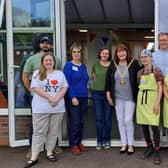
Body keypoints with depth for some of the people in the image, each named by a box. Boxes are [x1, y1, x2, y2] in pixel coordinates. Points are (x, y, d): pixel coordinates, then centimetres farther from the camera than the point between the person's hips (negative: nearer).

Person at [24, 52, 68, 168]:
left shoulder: (60, 74, 13)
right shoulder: (37, 74, 3)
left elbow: (64, 88, 5)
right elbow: (35, 88, -9)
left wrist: (57, 98, -12)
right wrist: (50, 98, -15)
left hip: (58, 108, 3)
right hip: (41, 109, -3)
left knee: (53, 131, 8)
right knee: (39, 132, -2)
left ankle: (50, 152, 20)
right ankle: (34, 157, 0)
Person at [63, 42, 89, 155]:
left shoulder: (83, 66, 12)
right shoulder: (68, 65, -6)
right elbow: (67, 83, -11)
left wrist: (85, 95, 9)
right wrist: (73, 97, -16)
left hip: (84, 98, 6)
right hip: (73, 98, -6)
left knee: (81, 122, 12)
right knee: (74, 122, -2)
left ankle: (79, 142, 24)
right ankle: (73, 145, 10)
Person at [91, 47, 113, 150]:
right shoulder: (95, 66, 8)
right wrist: (100, 86, 5)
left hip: (108, 94, -1)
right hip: (97, 93, 2)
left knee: (107, 118, 4)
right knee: (99, 118, 4)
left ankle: (107, 140, 17)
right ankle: (99, 141, 13)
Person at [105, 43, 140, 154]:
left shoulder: (134, 63, -4)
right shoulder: (113, 65, 3)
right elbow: (108, 80, 6)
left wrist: (139, 95, -3)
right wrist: (108, 95, 3)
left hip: (130, 97, -3)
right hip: (117, 98, 3)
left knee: (128, 120, -6)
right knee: (120, 120, 7)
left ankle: (131, 145, 9)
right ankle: (124, 144, 19)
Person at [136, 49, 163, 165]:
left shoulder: (156, 70, -3)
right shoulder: (140, 73, 11)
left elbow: (160, 88, -5)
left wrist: (157, 103, -12)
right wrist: (138, 101, 12)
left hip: (152, 101, -5)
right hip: (141, 101, 5)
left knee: (154, 125, -9)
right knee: (144, 125, 9)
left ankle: (157, 152, 1)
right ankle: (149, 147, 25)